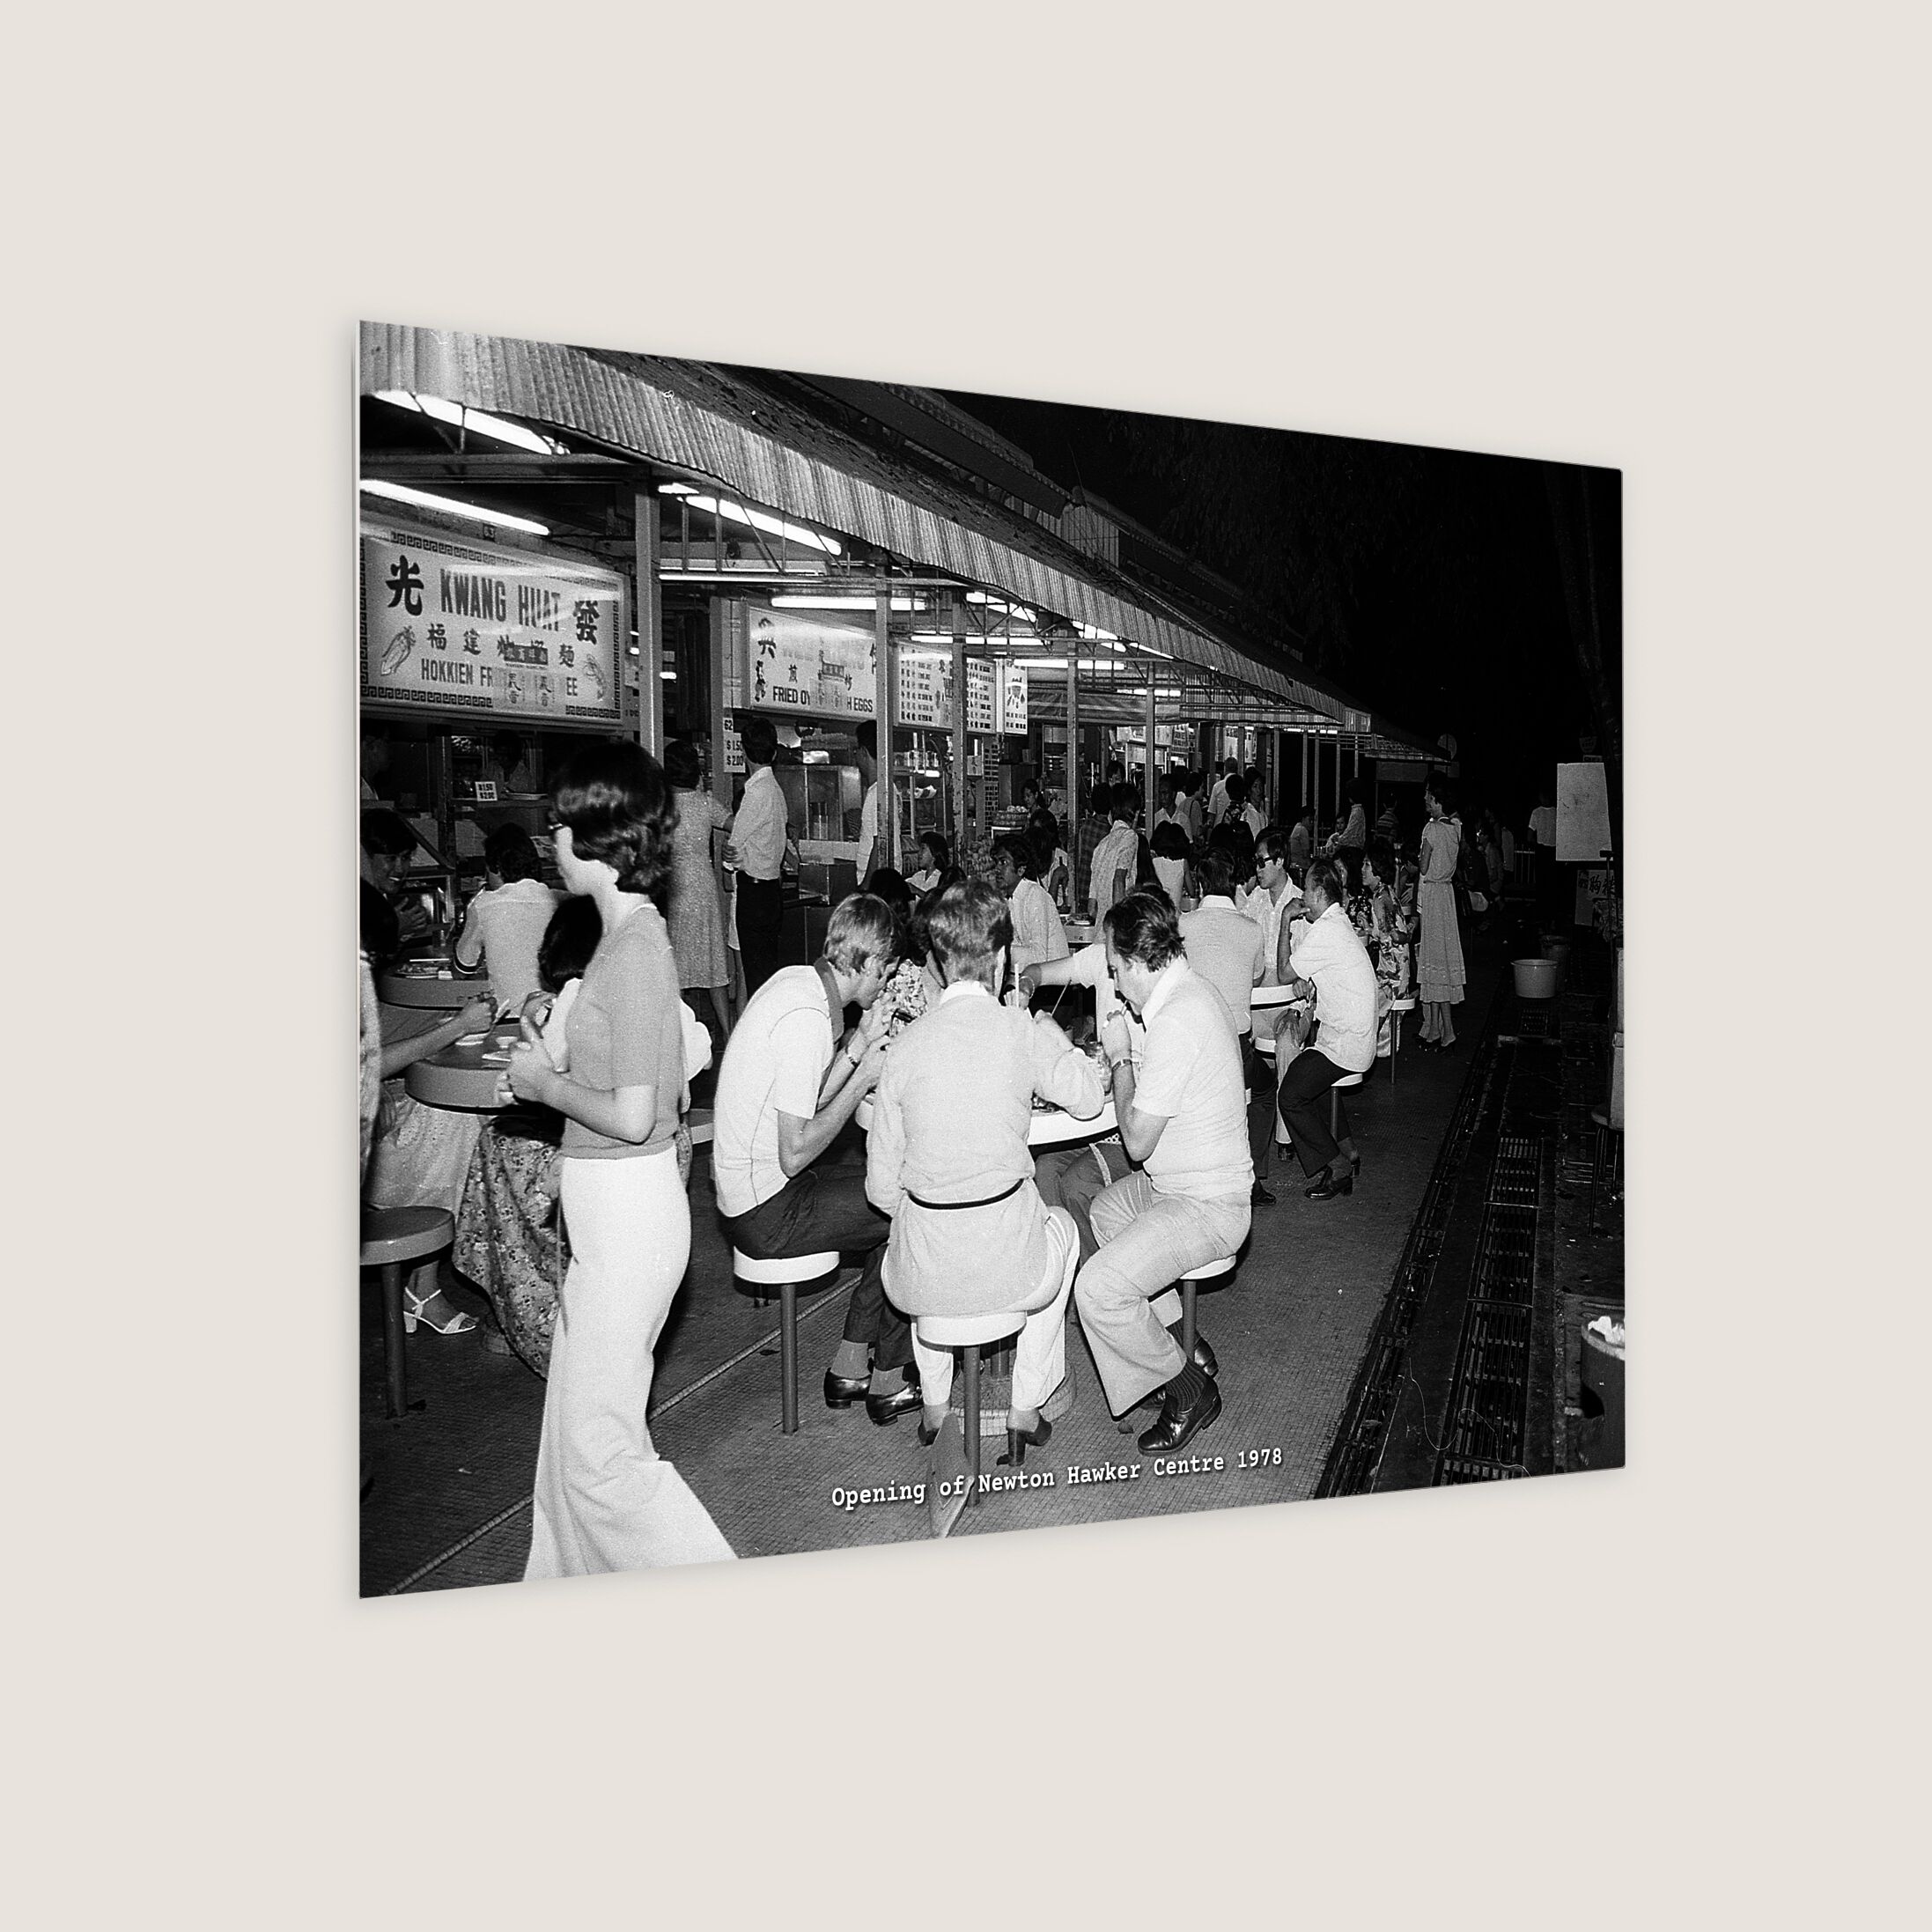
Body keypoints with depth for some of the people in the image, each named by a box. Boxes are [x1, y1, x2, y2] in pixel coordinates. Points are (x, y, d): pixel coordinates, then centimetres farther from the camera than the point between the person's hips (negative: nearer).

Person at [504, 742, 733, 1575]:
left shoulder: (634, 947, -21)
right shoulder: (633, 932, 8)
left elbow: (633, 1117, -24)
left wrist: (545, 1084, -11)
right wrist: (550, 1063, 11)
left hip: (627, 1212, -10)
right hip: (612, 1204, 10)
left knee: (598, 1444, 2)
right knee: (578, 1424, 20)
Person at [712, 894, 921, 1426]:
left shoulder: (795, 979, 4)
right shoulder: (806, 1017, -25)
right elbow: (796, 1154, -23)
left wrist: (857, 1046, -3)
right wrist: (864, 1076, -16)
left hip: (748, 1179, 9)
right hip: (768, 1212, -9)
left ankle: (849, 1367, 20)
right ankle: (888, 1383, 13)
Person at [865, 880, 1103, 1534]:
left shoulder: (906, 1043, -6)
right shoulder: (1022, 1032, -9)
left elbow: (881, 1187, -1)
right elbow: (1088, 1099, 12)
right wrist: (1051, 1033, 27)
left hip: (925, 1274, 1)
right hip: (1007, 1263, -1)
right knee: (1060, 1228, 34)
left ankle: (935, 1408, 42)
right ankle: (1025, 1411, 36)